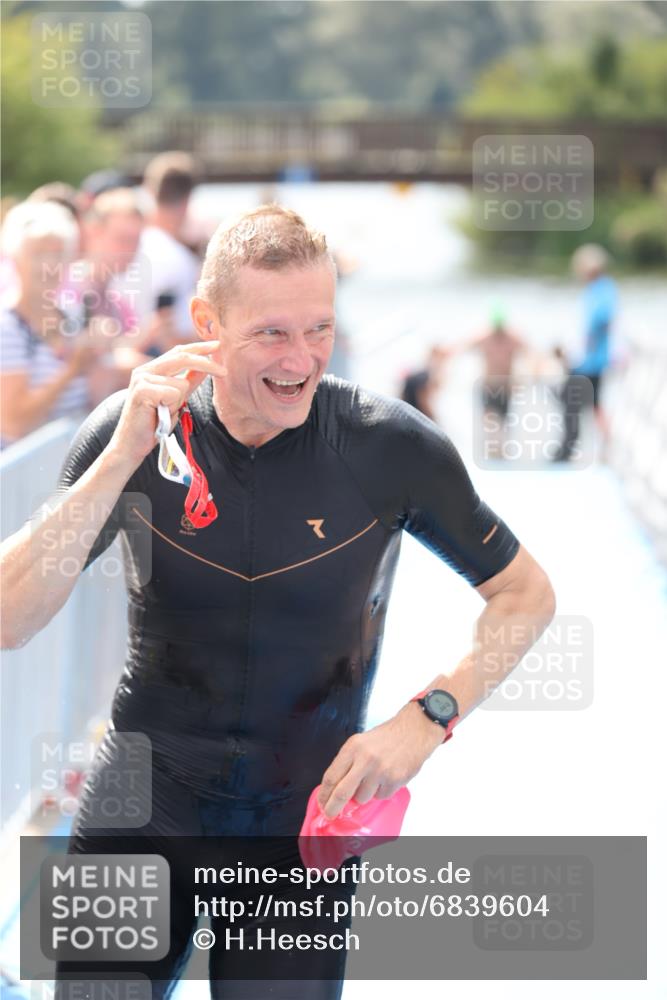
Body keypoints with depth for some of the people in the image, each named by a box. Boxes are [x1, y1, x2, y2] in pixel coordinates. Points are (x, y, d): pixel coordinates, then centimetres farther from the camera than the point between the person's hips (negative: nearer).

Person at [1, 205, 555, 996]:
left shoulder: (391, 447, -13)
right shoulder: (132, 431, -12)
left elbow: (525, 594, -1)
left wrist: (426, 719, -17)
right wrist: (124, 456, -29)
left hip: (308, 804, 0)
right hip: (149, 790, 0)